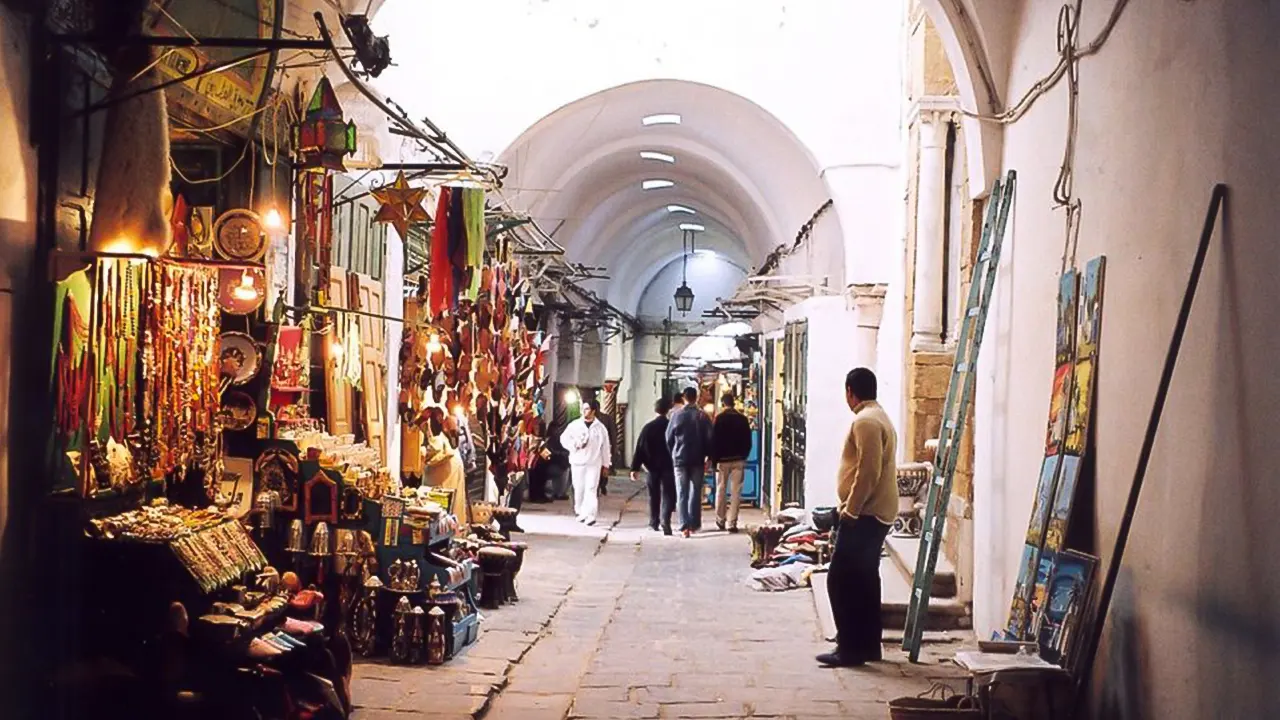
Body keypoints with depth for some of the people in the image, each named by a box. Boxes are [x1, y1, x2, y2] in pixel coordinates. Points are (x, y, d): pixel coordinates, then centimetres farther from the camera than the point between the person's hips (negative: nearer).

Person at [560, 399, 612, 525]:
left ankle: (590, 515, -13)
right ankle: (580, 512, 21)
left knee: (591, 489, -9)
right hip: (577, 462, 1)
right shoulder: (574, 425, 2)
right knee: (579, 489, 6)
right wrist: (575, 444, -13)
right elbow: (564, 438, 5)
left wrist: (606, 464, 8)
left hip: (594, 463, -1)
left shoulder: (600, 427, 4)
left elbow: (605, 447, 8)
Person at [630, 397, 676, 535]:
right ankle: (665, 521, -22)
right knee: (667, 495, -4)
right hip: (668, 466, -2)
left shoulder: (648, 427, -2)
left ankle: (654, 522, 24)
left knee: (654, 495, 15)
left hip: (653, 466, 2)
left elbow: (640, 448, -4)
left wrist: (635, 468, -2)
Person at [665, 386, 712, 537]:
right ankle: (694, 525, 12)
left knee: (681, 494, 1)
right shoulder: (702, 416, -3)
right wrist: (706, 456, 8)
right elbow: (709, 438, -3)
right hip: (698, 460, 1)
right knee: (695, 493, 10)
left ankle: (684, 526, -10)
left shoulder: (676, 415, -3)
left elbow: (669, 438, 1)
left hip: (680, 459, 0)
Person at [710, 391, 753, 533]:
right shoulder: (743, 419, 4)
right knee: (736, 492, 1)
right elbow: (748, 441, 7)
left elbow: (714, 441, -9)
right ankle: (732, 523, -4)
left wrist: (714, 460, -4)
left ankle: (720, 520, 18)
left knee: (721, 490, 11)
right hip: (739, 460, 2)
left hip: (723, 460, -2)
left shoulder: (720, 418, -7)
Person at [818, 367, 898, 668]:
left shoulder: (865, 421, -16)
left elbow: (868, 472, -23)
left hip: (864, 515, -10)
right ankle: (868, 645, 18)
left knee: (841, 581, -7)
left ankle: (851, 649, -6)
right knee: (864, 580, 14)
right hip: (876, 514, 10)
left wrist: (850, 511, -18)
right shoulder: (880, 417, 16)